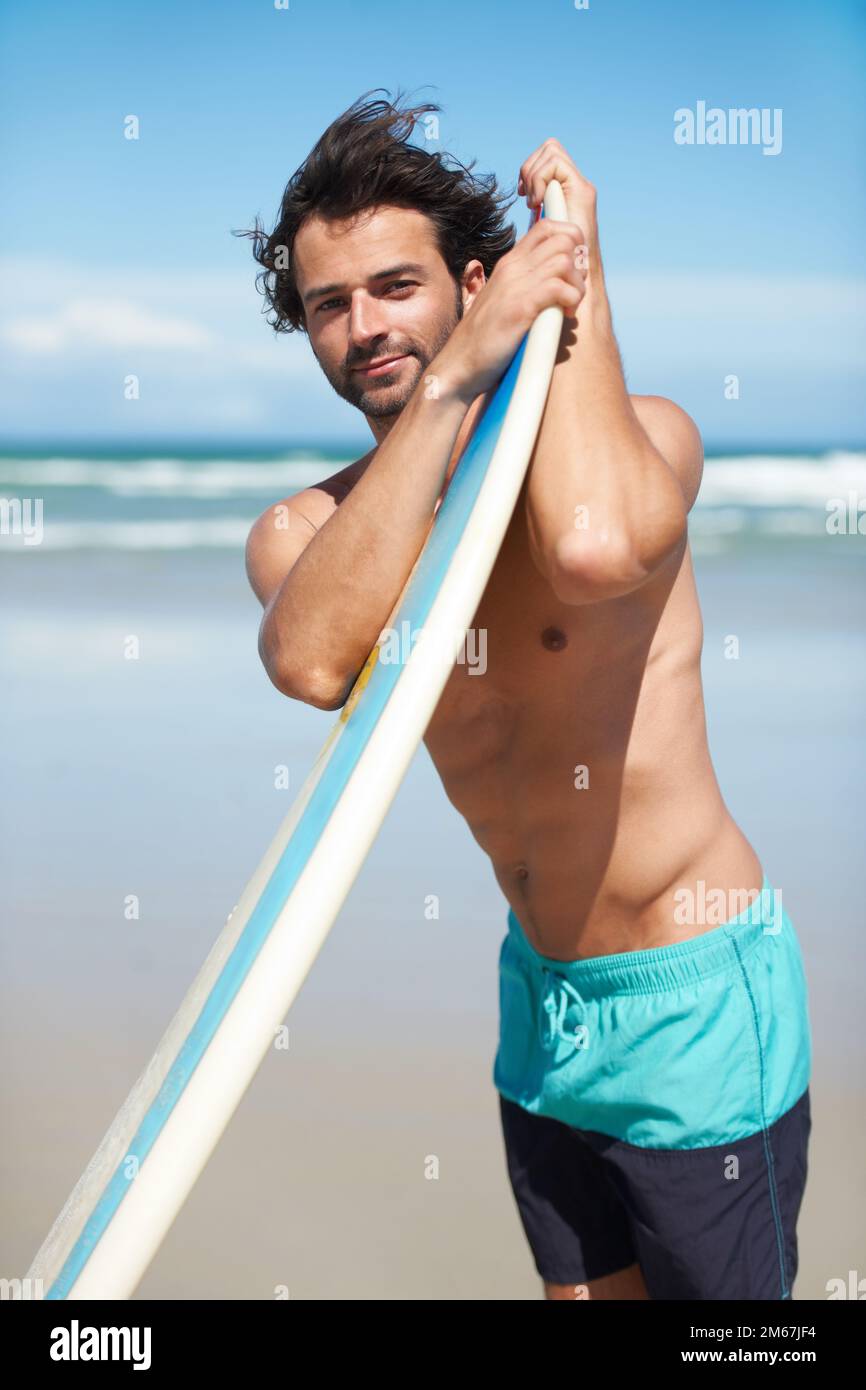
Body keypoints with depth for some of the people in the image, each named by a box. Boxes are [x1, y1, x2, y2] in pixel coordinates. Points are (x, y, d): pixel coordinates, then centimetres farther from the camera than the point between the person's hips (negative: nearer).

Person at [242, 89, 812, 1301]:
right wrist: (457, 375, -29)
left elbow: (593, 544, -41)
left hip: (693, 989, -4)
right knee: (585, 1289, 21)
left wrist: (578, 272, -26)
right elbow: (315, 661, -31)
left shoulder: (644, 433, -15)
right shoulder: (301, 531, -5)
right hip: (541, 990, 5)